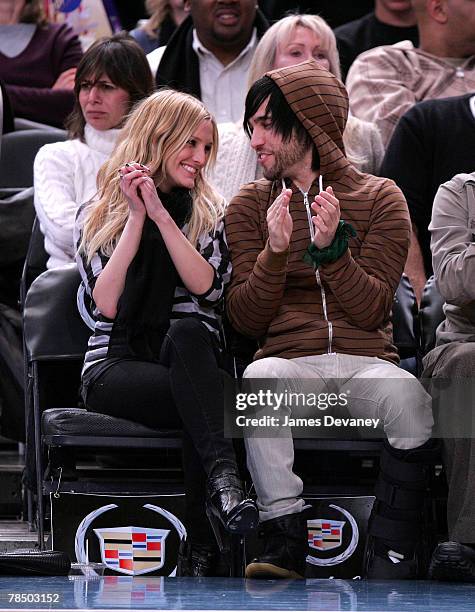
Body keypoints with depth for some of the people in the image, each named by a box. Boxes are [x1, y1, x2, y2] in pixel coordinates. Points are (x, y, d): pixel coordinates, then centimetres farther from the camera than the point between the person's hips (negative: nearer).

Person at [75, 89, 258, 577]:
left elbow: (205, 284, -4)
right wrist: (136, 216, -5)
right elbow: (105, 302, -4)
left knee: (186, 332, -38)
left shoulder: (209, 214, 17)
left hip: (193, 356, 1)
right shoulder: (96, 217, 13)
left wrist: (160, 212, -10)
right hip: (115, 366, -1)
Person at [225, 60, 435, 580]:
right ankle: (284, 543, -35)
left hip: (365, 358, 0)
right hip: (287, 357, 1)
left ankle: (392, 553, -26)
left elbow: (373, 310, 0)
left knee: (407, 394, -35)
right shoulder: (250, 206, 13)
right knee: (259, 377, -36)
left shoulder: (379, 198, 9)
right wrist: (274, 252, -12)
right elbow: (245, 319, 5)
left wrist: (331, 247, -14)